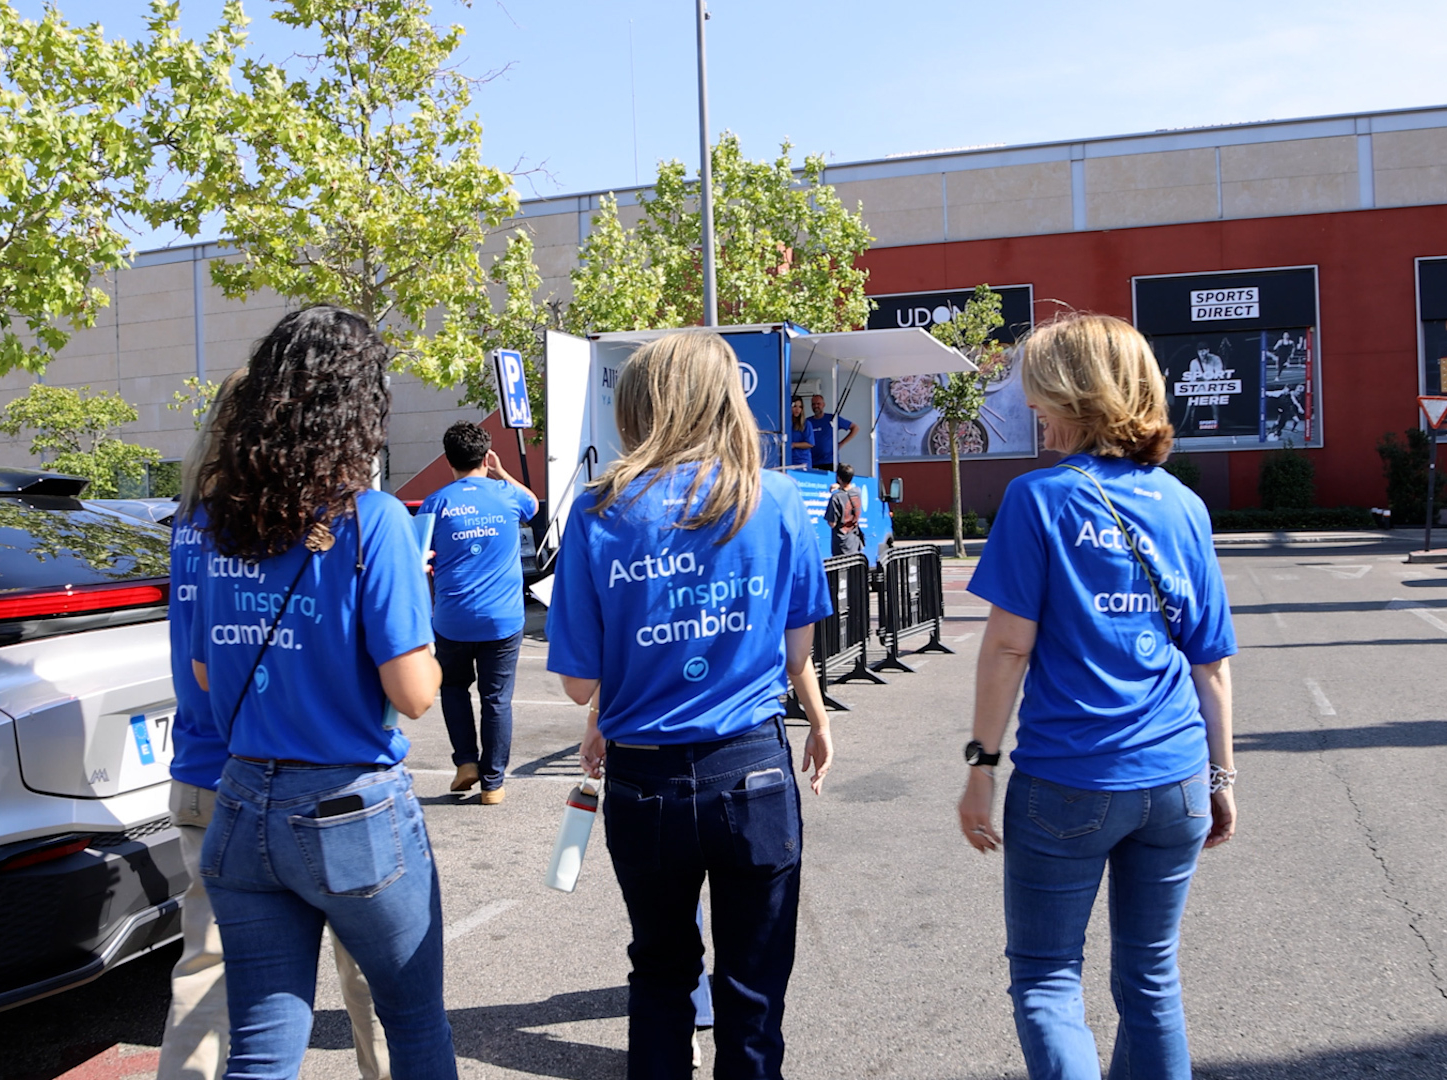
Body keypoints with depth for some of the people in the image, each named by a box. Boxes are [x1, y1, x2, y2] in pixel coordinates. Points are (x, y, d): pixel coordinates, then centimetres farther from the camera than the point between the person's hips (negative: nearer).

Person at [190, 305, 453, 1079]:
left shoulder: (220, 519, 3)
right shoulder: (369, 520, -15)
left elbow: (206, 674, 13)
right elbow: (413, 694, -17)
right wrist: (412, 603, 0)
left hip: (244, 809, 5)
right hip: (352, 811, -5)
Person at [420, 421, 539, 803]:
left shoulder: (436, 503, -1)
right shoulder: (507, 495, 2)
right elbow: (533, 503, 27)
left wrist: (432, 604, 14)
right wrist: (501, 472, 23)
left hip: (452, 621, 0)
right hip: (503, 619, 0)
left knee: (454, 686, 23)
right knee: (497, 699, 7)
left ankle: (466, 762, 16)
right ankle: (493, 782, 11)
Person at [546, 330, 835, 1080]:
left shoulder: (601, 512, -8)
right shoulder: (778, 501, -5)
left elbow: (580, 682, -7)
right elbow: (798, 652, 4)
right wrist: (817, 721, 24)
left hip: (644, 779, 0)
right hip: (753, 770, 0)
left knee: (660, 972, 23)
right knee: (752, 989, 15)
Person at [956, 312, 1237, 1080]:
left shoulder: (1039, 498, -9)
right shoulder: (1182, 506, 4)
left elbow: (1009, 644, -12)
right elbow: (1212, 660, 7)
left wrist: (982, 762, -5)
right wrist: (1220, 774, 16)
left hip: (1066, 784, -5)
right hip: (1175, 780, 5)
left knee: (1044, 979, 8)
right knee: (1150, 977, 18)